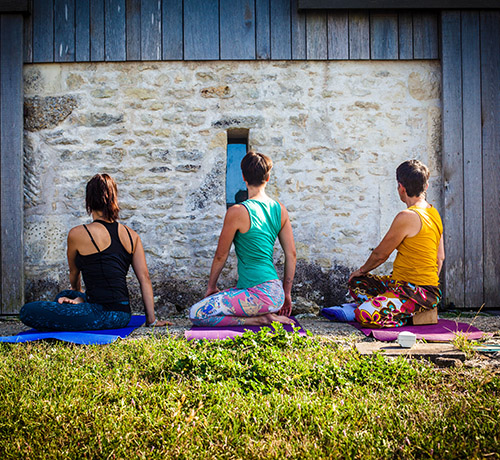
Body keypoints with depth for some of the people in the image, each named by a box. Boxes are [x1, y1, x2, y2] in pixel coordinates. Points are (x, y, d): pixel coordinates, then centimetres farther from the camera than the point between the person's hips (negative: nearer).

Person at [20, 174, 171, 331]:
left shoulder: (77, 234, -4)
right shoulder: (132, 235, 8)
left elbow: (73, 274, 15)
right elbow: (144, 278, 7)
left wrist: (78, 294, 38)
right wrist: (151, 319, 13)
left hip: (103, 315, -7)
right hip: (123, 315, 7)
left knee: (27, 312, -11)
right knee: (63, 296, 29)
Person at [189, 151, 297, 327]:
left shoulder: (237, 212, -12)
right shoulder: (280, 210, 6)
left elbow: (221, 256, -2)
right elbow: (291, 255, 10)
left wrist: (211, 287, 13)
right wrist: (286, 294, 19)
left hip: (260, 295, -8)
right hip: (276, 292, 8)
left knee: (196, 314, -7)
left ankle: (261, 319, -8)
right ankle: (268, 314, 9)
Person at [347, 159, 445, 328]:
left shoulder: (407, 217, -19)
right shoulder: (433, 212, 9)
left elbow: (380, 254, -8)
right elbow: (440, 257, 15)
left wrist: (362, 269, 11)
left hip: (421, 293, -10)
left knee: (365, 315, -26)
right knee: (356, 282, 17)